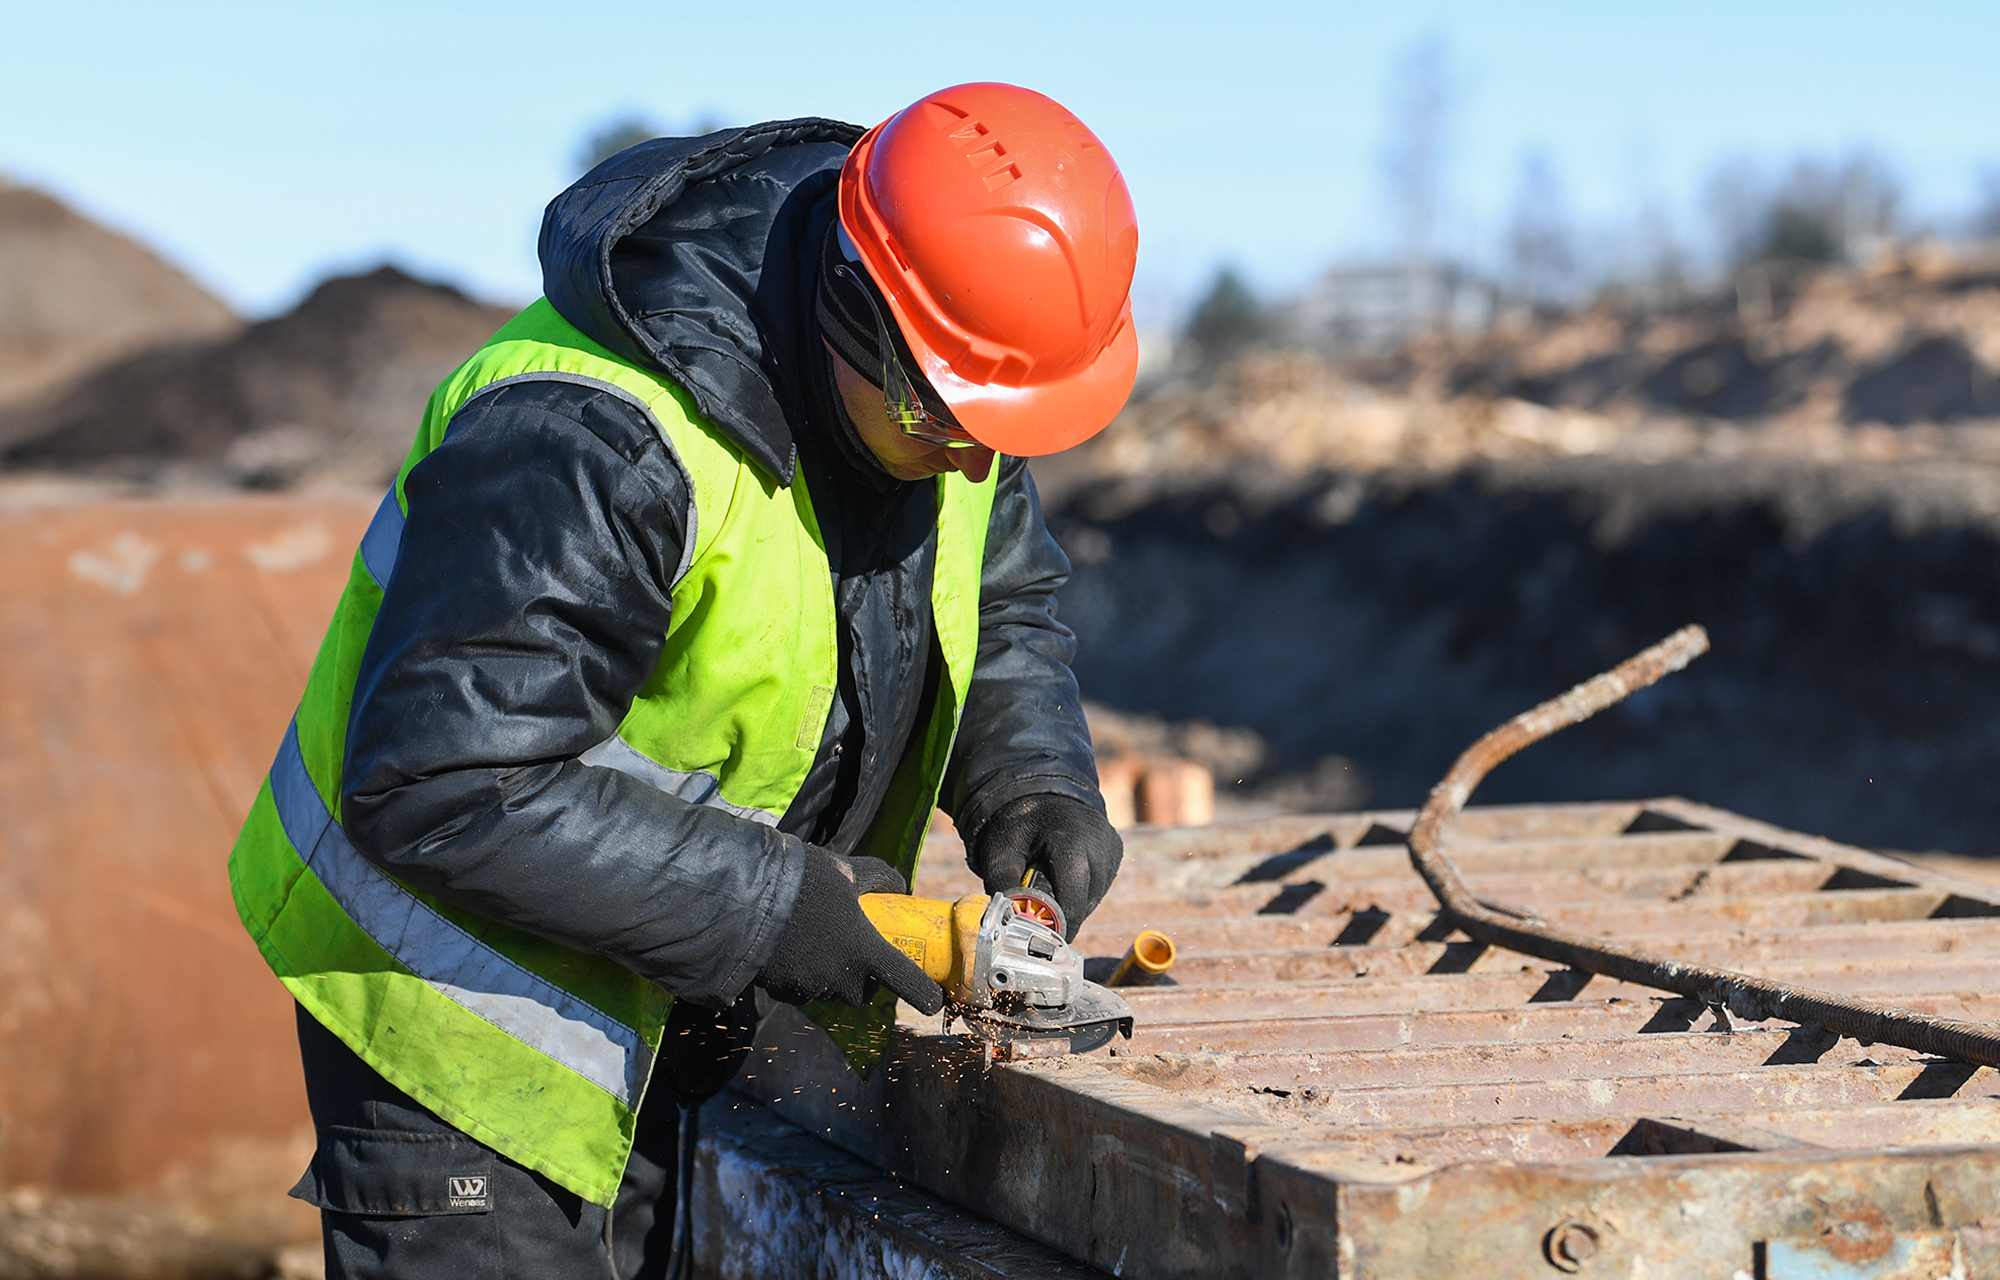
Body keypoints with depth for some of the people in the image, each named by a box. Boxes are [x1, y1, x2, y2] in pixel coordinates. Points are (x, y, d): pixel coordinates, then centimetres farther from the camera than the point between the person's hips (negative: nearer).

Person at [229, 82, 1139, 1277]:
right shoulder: (593, 445, -33)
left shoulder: (941, 385, -6)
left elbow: (1001, 600, 13)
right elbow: (445, 789, -33)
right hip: (468, 1019, -8)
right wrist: (765, 910, -28)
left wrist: (1032, 774, -8)